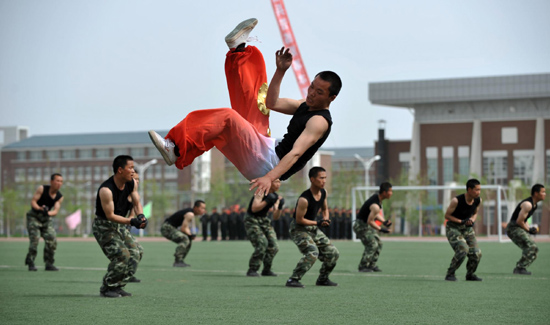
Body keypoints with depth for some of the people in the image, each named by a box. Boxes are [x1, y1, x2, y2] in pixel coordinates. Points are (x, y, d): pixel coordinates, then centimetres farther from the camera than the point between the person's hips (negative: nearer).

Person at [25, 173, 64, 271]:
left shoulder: (60, 197, -4)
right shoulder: (41, 189, -14)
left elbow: (56, 211, -12)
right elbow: (33, 201, -17)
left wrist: (48, 213, -35)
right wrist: (40, 208, -37)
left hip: (47, 219, 4)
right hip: (34, 216, -4)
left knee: (52, 240, -8)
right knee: (35, 239, -18)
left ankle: (49, 264, 4)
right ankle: (30, 262, -7)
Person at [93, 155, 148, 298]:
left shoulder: (132, 184, -5)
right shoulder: (106, 190, -28)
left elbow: (137, 203, 3)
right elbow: (110, 216, -26)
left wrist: (141, 216, -19)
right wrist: (131, 221, -35)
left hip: (119, 225, 8)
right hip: (103, 226, -8)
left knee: (135, 254, -2)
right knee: (122, 255, -20)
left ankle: (117, 286, 10)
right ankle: (106, 288, -5)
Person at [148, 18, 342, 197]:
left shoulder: (319, 121, -13)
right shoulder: (306, 105, 15)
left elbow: (295, 153, -27)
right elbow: (271, 103, 23)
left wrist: (270, 177, -41)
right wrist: (281, 71, 12)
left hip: (267, 165, -9)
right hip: (268, 152, 9)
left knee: (228, 118, -30)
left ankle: (176, 150, -35)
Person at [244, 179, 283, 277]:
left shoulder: (276, 197, 4)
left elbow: (275, 217, 4)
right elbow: (254, 209, -30)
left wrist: (280, 207, -13)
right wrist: (267, 201, -33)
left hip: (264, 221, 8)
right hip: (252, 220, -8)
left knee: (273, 246, -2)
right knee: (262, 244, -23)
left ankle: (266, 270, 13)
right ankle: (252, 270, -13)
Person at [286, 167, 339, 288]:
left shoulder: (323, 193, -1)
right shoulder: (304, 199, -27)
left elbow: (325, 209, 17)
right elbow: (299, 220, -22)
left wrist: (325, 219, -4)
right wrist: (318, 223, -21)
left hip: (312, 228, 9)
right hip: (298, 229, -9)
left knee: (333, 254, 8)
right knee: (312, 252, -30)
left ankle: (322, 279, 25)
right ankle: (293, 280, -23)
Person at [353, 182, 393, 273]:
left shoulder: (377, 196, 2)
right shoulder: (376, 206, -29)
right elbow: (370, 221, -25)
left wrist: (384, 221, 0)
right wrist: (380, 229, -15)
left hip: (367, 225, 10)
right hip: (361, 225, -10)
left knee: (378, 243, 10)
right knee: (372, 245, -16)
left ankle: (372, 265, 14)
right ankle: (363, 266, -9)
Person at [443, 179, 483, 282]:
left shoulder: (478, 200, -6)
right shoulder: (456, 201, -23)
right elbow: (447, 215, -13)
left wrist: (472, 220, -9)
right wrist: (461, 221, -22)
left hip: (467, 229, 6)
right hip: (453, 228, -6)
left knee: (476, 253, -7)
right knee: (463, 249, -27)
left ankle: (470, 274, 19)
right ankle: (450, 274, -11)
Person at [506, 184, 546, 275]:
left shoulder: (535, 205, 14)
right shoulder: (528, 204, -20)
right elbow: (519, 221, -21)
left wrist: (530, 228, 6)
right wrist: (529, 230, -11)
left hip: (519, 228, 10)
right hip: (514, 228, -10)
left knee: (534, 250, 9)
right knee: (531, 246, -21)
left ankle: (519, 268, 10)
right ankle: (520, 268, -19)